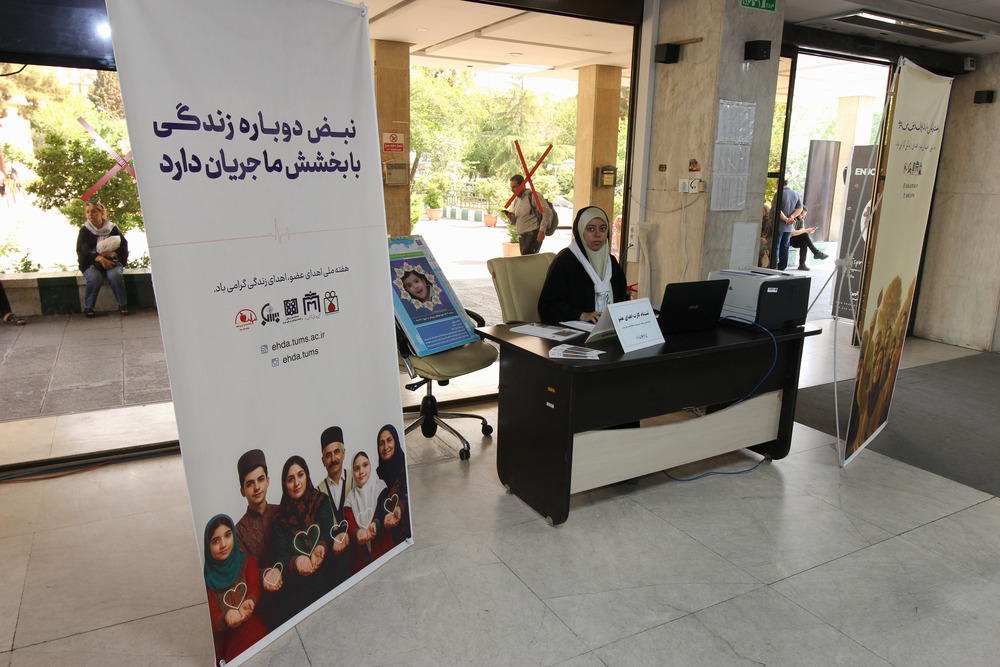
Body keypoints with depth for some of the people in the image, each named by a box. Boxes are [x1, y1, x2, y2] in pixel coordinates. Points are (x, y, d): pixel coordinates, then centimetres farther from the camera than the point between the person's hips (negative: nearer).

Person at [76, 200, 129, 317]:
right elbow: (83, 252, -9)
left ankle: (123, 305, -17)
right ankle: (88, 307, -16)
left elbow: (124, 247, 0)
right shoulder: (85, 231, 2)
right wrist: (100, 259, -27)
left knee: (115, 275, -33)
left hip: (112, 261, 0)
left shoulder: (113, 229, 5)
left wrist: (111, 254, -20)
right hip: (92, 264, 0)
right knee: (95, 277, -33)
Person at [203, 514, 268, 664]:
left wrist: (249, 602, -26)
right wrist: (226, 619, -27)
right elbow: (212, 618, -3)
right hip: (221, 633, -2)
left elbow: (255, 588, -2)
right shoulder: (207, 576, 4)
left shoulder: (246, 560, 12)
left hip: (249, 622, 2)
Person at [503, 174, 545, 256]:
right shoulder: (516, 201, 20)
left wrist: (542, 230, -23)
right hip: (522, 237, 8)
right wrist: (511, 218, -1)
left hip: (533, 235, -8)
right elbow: (513, 222, 24)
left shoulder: (533, 196, -4)